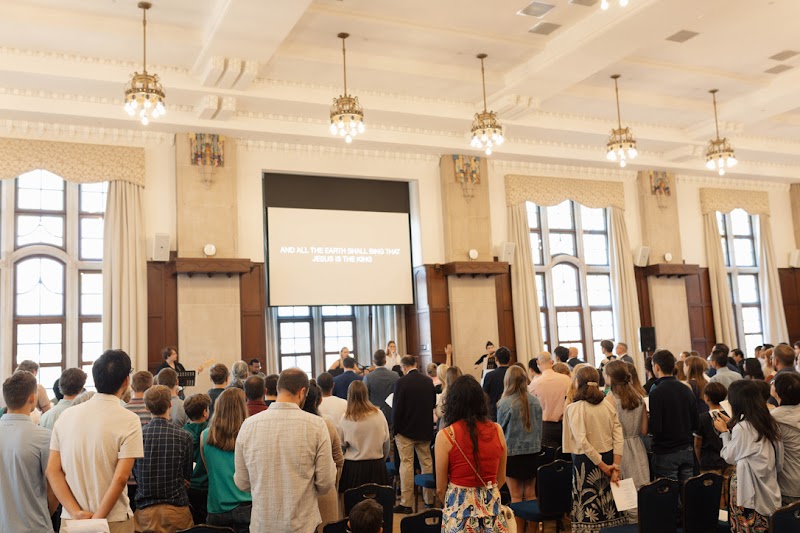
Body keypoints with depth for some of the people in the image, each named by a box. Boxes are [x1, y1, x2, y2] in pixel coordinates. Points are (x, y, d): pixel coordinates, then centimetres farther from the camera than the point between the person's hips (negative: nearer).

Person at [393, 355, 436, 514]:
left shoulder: (401, 382, -15)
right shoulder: (428, 381, 1)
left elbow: (397, 408, -13)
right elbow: (433, 403, 11)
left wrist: (395, 428, -3)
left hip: (406, 430, -5)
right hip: (425, 429, 5)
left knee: (406, 464, 0)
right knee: (426, 463, 13)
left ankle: (406, 503, 2)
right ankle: (429, 499, 21)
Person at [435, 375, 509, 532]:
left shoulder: (445, 435, -12)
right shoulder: (497, 430, -2)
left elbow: (441, 488, -4)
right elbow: (501, 478, 9)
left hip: (460, 507, -3)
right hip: (492, 506, 3)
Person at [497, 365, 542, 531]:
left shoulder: (505, 403, -15)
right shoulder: (535, 401, -3)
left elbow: (499, 430, -2)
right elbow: (539, 427, 8)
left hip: (512, 453, -4)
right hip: (533, 451, 4)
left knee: (516, 496, 4)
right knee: (531, 494, 12)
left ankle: (519, 529, 9)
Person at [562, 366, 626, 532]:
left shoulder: (574, 408, -10)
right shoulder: (608, 405, 3)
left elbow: (582, 442, -19)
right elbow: (619, 439, -2)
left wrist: (603, 466, -13)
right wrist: (615, 467, -4)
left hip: (586, 462, -5)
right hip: (609, 458, 5)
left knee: (588, 514, 3)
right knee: (607, 509, 13)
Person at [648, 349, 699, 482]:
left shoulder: (656, 393, -15)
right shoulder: (687, 390, 4)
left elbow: (655, 428, -19)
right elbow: (696, 424, 7)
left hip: (666, 453, -6)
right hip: (687, 450, 6)